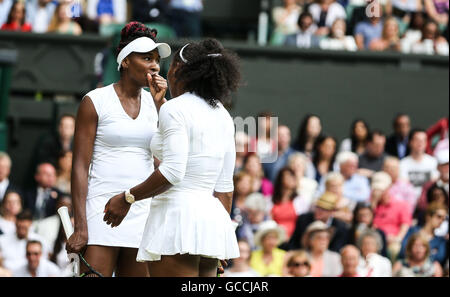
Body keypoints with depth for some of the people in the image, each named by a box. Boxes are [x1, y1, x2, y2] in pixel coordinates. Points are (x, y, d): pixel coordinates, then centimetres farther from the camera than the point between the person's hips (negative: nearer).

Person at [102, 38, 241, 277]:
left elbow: (172, 172, -19)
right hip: (213, 221, 8)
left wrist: (128, 198, -10)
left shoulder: (174, 109, -8)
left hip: (177, 218, -8)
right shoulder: (223, 116, 15)